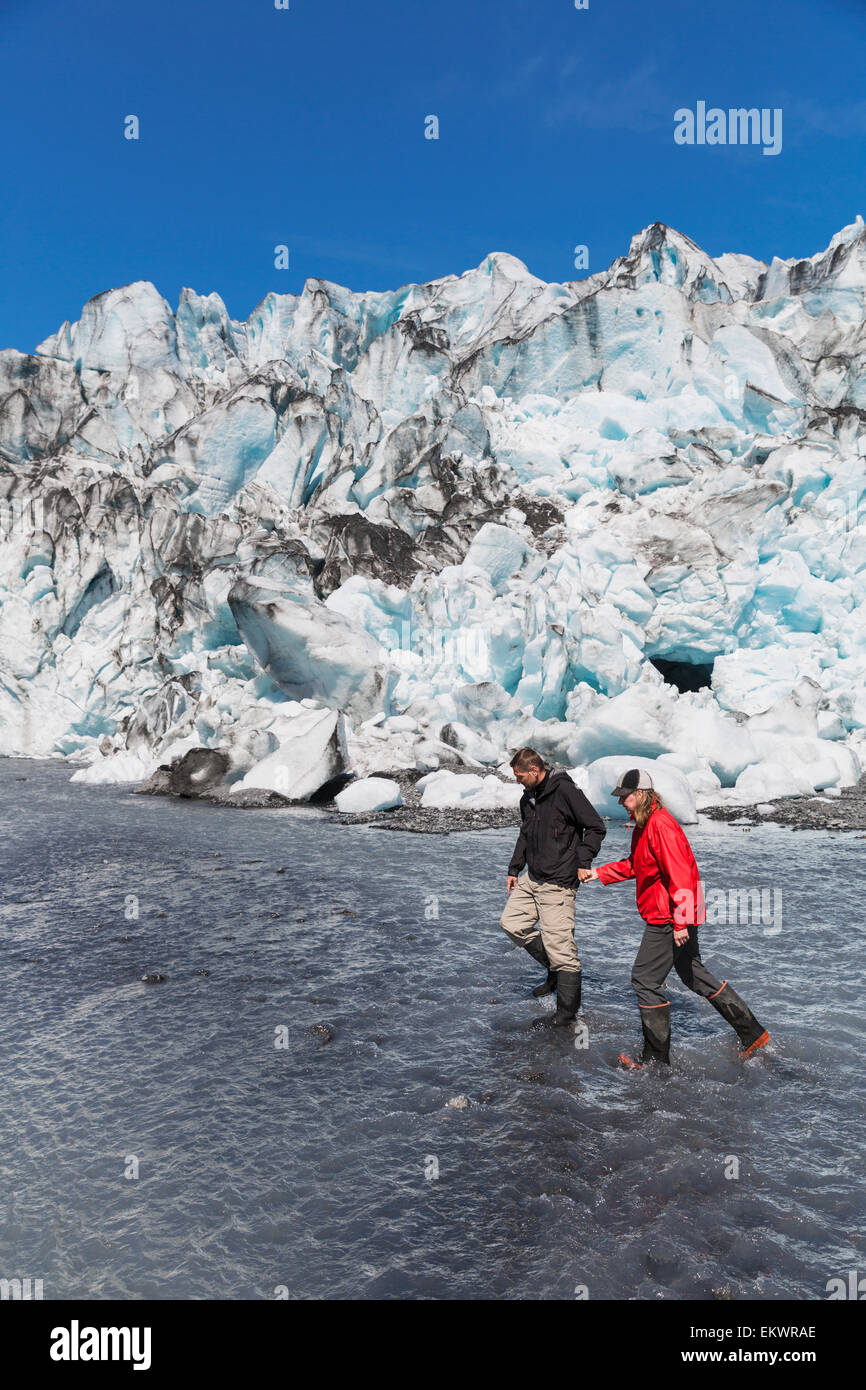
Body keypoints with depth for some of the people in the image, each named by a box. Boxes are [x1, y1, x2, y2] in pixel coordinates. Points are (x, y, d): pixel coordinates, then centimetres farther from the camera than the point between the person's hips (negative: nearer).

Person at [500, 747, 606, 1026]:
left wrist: (581, 864, -15)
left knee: (558, 944, -5)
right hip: (532, 878, 9)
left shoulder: (565, 791, -15)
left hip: (558, 883, -9)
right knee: (511, 923, 10)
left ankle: (568, 1007, 11)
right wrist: (514, 869, 17)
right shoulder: (527, 799, 11)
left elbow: (596, 828, -12)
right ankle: (556, 970, 23)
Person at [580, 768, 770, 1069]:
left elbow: (679, 874, -25)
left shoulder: (660, 824, -21)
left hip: (668, 919, -11)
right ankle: (753, 1034, 28)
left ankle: (656, 1059, 8)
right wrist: (598, 873, 17)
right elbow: (634, 865, 24)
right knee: (694, 975, 20)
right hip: (678, 918, 11)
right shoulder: (644, 824, 12)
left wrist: (681, 922, -26)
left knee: (645, 981, -3)